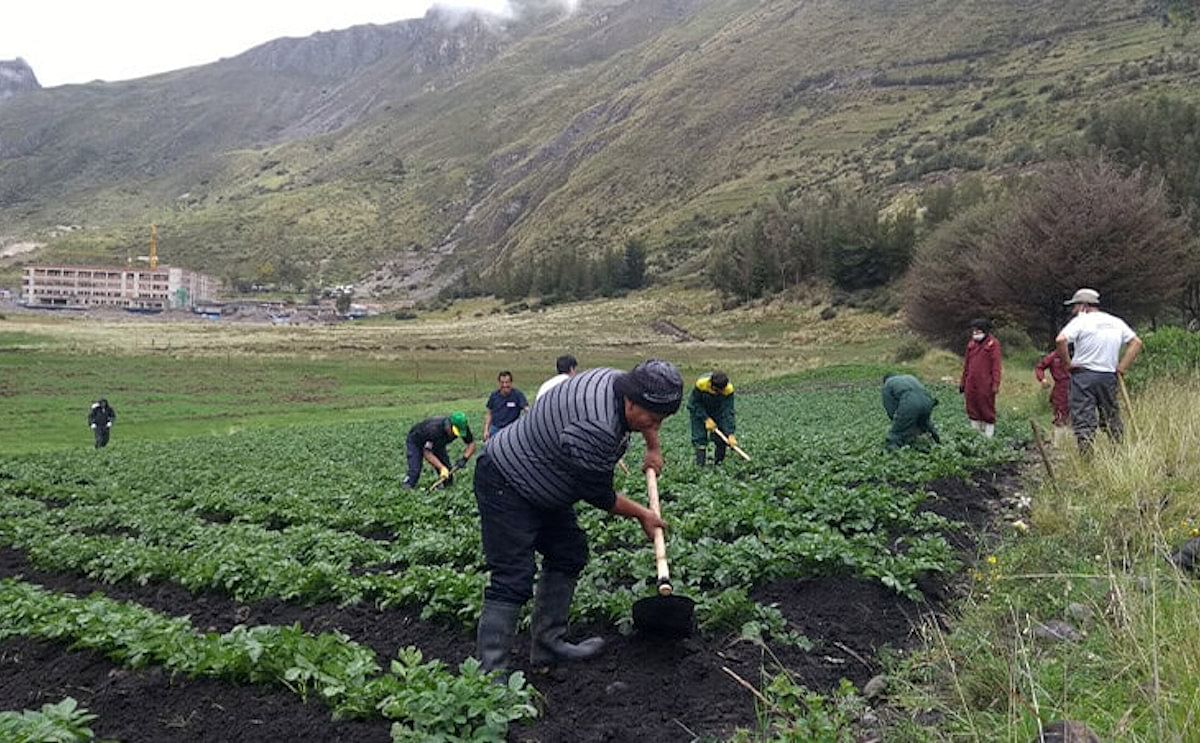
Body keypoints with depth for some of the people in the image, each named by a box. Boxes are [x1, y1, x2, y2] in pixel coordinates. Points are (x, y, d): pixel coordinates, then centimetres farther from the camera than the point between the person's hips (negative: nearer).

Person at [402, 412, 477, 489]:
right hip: (415, 442, -5)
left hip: (436, 445, 5)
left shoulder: (462, 428, -28)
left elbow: (471, 444, -14)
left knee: (447, 469, -8)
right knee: (415, 471, -20)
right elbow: (427, 452, -33)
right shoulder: (434, 429, -43)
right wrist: (442, 468, -39)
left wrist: (464, 459, -31)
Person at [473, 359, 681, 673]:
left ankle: (548, 645, 22)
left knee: (568, 556, 14)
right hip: (505, 486, -11)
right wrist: (642, 515, -6)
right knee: (514, 579, -13)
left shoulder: (619, 380, -6)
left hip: (539, 482, 11)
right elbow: (599, 495, -20)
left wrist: (654, 448, 27)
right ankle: (491, 673, -8)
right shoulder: (594, 427, -35)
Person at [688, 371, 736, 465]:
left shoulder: (729, 389, -32)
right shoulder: (700, 384, -35)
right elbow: (695, 403, -20)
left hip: (718, 411, 1)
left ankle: (718, 462, 11)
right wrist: (707, 419, -27)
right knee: (699, 438, -7)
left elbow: (728, 412, -31)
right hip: (699, 411, -1)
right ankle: (700, 465, 0)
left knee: (720, 438, -6)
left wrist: (730, 434, -36)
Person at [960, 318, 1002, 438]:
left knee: (987, 409, 2)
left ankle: (989, 436, 9)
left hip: (985, 384, -6)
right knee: (972, 409, 10)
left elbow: (996, 365, -10)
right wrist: (963, 382, 15)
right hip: (971, 384, 6)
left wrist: (995, 383, -16)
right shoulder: (971, 343, 11)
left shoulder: (993, 344, -6)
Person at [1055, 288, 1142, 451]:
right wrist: (1122, 367, 10)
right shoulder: (1116, 322, 13)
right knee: (1112, 418, 17)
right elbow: (1136, 342, 14)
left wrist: (1068, 362, -10)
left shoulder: (1081, 321, -5)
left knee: (1083, 419, -3)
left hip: (1084, 375, -5)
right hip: (1109, 376, 5)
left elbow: (1061, 340, -21)